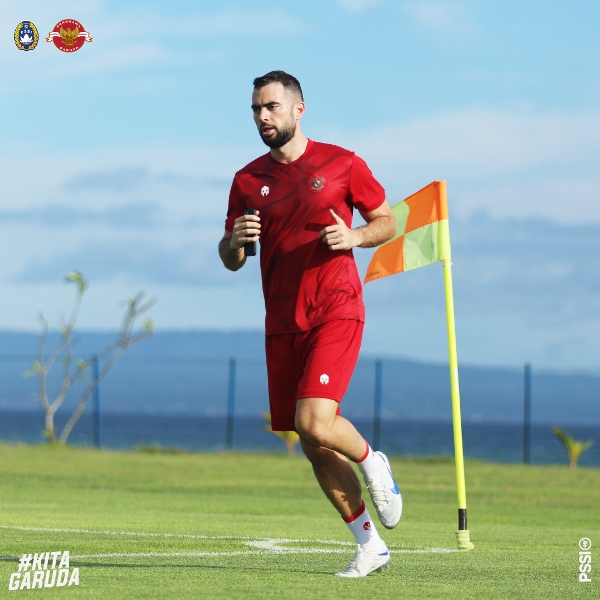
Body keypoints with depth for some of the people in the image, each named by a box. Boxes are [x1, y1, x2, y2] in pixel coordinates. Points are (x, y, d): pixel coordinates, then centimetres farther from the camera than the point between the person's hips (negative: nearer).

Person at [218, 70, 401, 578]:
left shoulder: (342, 164, 0)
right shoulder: (248, 181, 9)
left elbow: (387, 222, 8)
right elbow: (230, 260, 14)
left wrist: (354, 237, -12)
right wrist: (236, 240, -9)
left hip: (336, 312, -5)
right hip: (282, 323, 5)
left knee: (314, 423, -22)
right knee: (312, 445, 4)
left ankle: (372, 462, 10)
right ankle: (369, 544, 16)